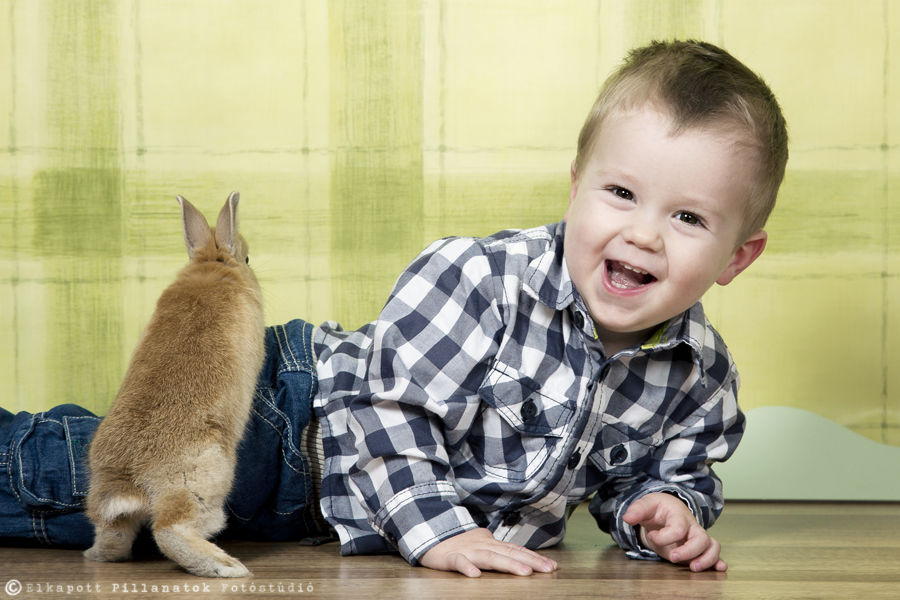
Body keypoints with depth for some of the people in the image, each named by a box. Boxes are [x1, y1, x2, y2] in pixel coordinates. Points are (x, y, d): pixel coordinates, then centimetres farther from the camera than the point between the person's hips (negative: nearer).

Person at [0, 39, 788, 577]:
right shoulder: (479, 280, -30)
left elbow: (656, 471, 6)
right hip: (303, 425, -6)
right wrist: (436, 529, -33)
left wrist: (663, 508, -16)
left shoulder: (700, 376, -11)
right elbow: (388, 404, -27)